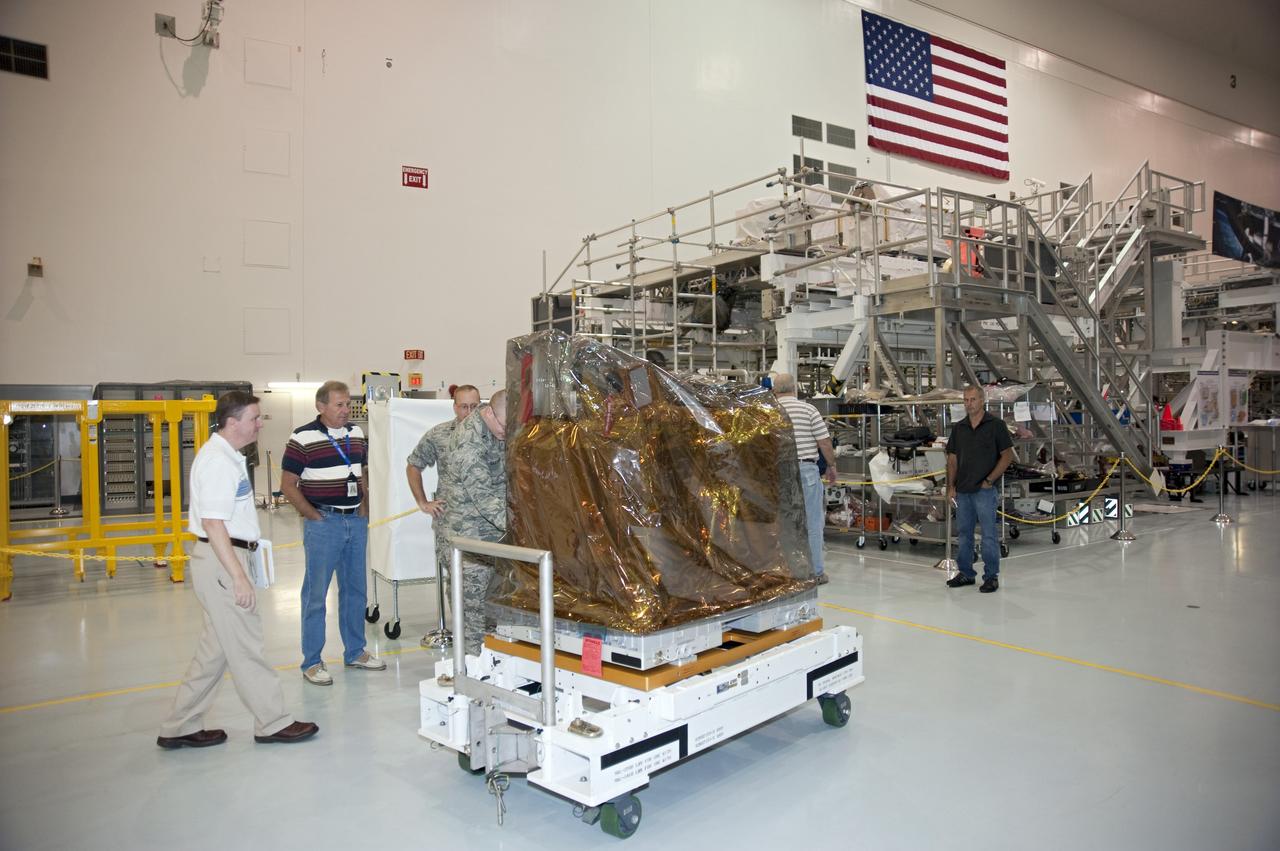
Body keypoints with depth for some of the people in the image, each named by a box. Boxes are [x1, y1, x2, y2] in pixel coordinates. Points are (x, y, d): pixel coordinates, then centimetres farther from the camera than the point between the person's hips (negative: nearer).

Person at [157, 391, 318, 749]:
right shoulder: (218, 461, -18)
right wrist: (239, 577, -26)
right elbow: (212, 523, -24)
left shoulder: (227, 456, 14)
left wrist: (240, 567, 25)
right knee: (245, 646, 0)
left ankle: (180, 728, 25)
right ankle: (272, 723, 12)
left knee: (216, 648, 16)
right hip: (221, 561, -10)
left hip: (225, 558, 10)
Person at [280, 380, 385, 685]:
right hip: (323, 522, -6)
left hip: (356, 521, 6)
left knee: (355, 590, 14)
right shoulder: (302, 438, -10)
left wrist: (364, 506, 9)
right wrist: (313, 516, -11)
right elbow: (288, 485, -8)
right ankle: (312, 662, 13)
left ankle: (355, 652, 27)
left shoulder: (356, 434, 9)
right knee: (315, 594, 2)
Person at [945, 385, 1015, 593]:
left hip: (985, 490, -5)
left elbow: (1007, 455, -5)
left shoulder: (996, 425, -4)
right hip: (962, 490, 5)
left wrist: (989, 480, -10)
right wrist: (951, 486, 4)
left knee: (989, 534, -1)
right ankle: (966, 574, 22)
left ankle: (991, 576, 9)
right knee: (963, 533, 11)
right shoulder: (958, 428, 10)